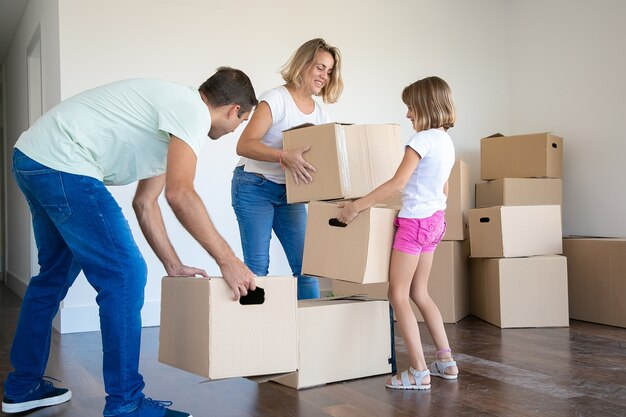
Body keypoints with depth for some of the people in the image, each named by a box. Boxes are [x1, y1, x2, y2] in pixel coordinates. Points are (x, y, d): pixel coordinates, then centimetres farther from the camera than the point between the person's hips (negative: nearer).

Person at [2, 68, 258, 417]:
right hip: (61, 165, -11)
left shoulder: (173, 115, 20)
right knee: (125, 276, -8)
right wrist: (228, 260, -18)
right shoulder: (194, 112, -11)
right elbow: (180, 195, -24)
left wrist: (173, 265, 16)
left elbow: (145, 202, 19)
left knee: (55, 275, 22)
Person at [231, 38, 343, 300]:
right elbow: (244, 145, -24)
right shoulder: (276, 99, -14)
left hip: (290, 192, 6)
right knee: (258, 266, -6)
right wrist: (284, 157, -39)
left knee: (305, 264, 1)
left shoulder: (319, 112, 7)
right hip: (255, 188, -6)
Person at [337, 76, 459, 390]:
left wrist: (356, 206, -21)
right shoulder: (446, 141, 11)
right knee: (419, 293, 16)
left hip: (414, 221, -9)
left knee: (398, 295, -3)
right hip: (435, 219, 9)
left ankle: (419, 372, -3)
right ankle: (446, 361, 19)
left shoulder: (422, 139, -16)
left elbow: (397, 182, -24)